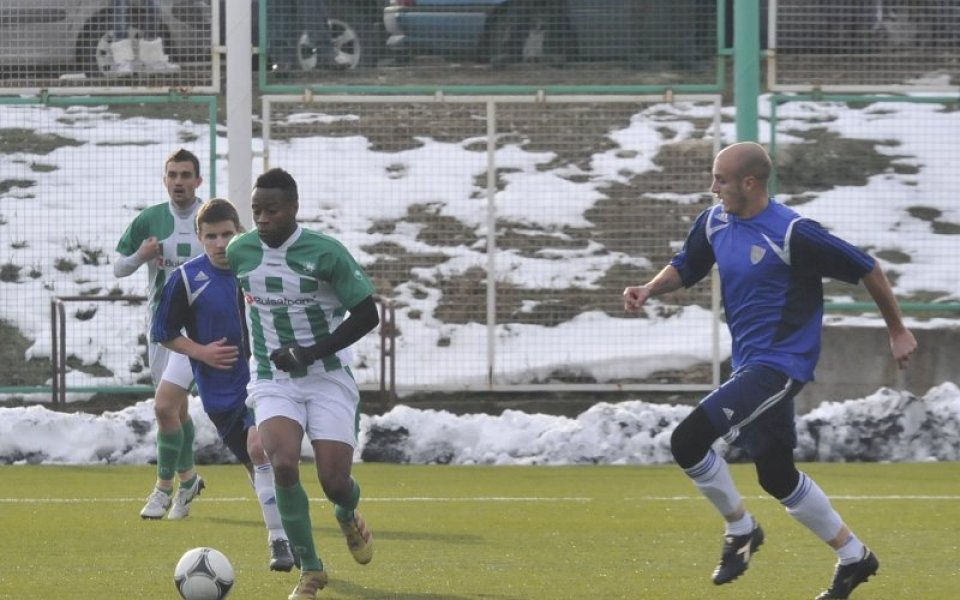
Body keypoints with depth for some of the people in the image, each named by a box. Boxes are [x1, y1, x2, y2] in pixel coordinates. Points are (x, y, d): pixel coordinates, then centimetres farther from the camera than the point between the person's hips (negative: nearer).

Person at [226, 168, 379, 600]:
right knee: (283, 464, -24)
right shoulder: (239, 252, -3)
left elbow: (366, 315, -10)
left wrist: (310, 353, -17)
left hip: (329, 380, -2)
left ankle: (348, 515, 32)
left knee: (334, 481, -10)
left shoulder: (326, 253, -15)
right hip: (273, 382, 2)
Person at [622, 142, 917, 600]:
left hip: (780, 364, -9)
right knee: (776, 476, 15)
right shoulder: (714, 223, 2)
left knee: (687, 440, -19)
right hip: (749, 364, 9)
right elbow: (686, 267, 19)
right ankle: (853, 557, 30)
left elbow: (866, 269, -11)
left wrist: (897, 331, -1)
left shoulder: (792, 234, -19)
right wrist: (650, 289, -3)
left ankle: (740, 529, 2)